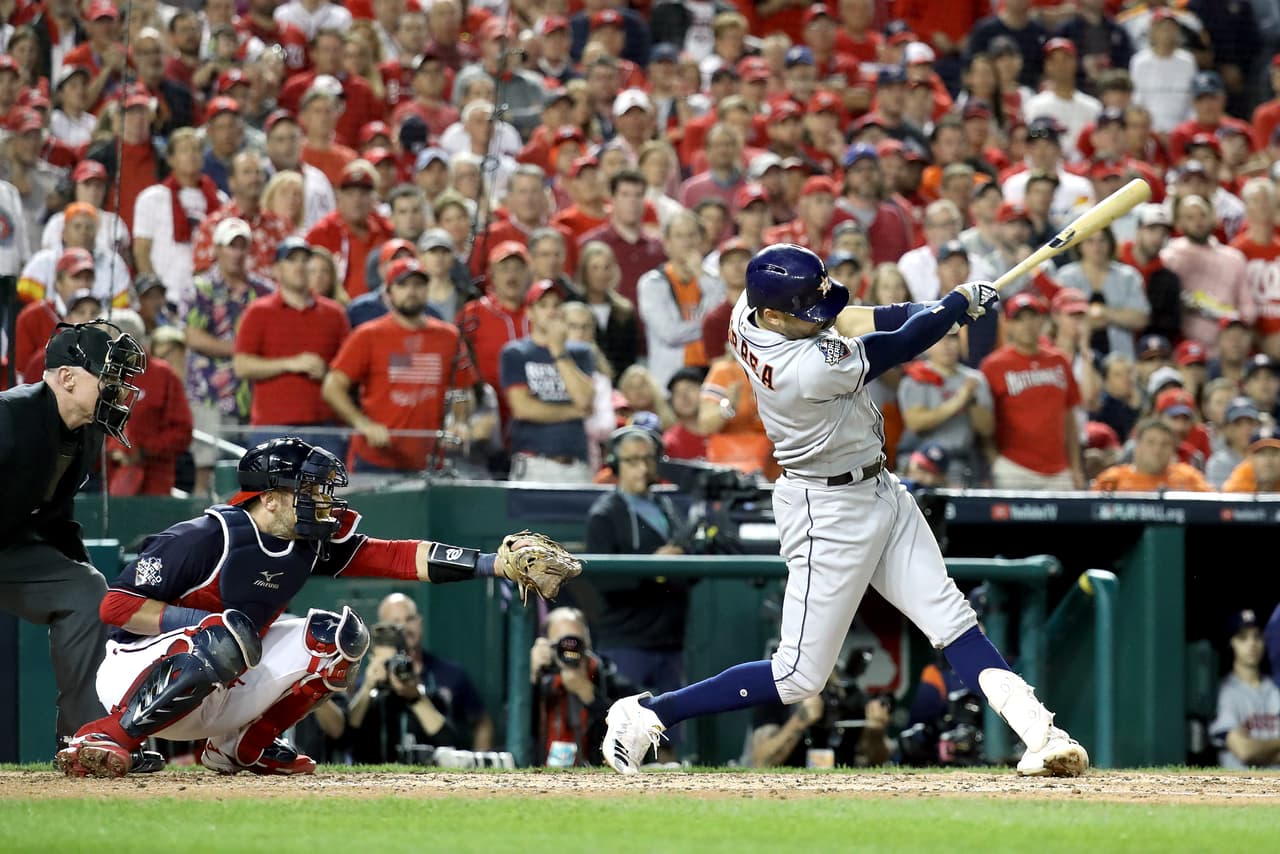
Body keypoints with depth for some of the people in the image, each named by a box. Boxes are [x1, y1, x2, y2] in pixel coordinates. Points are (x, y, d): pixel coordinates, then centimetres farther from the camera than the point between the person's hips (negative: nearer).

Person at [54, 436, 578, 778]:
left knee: (338, 634, -2)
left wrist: (497, 565, -17)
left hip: (223, 695, 8)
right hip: (137, 676, -7)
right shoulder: (205, 539, -21)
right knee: (226, 634, -38)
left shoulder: (311, 543, -2)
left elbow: (397, 558, -8)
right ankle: (106, 737, -27)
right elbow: (115, 606, -20)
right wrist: (207, 621, -29)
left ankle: (245, 747, 7)